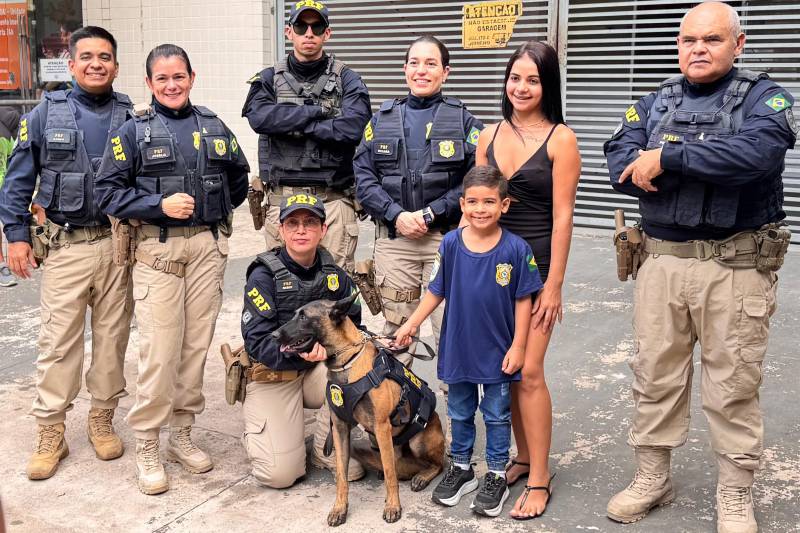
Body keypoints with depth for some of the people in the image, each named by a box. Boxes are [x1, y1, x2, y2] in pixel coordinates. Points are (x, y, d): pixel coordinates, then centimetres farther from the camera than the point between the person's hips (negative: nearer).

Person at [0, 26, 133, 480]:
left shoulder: (132, 118, 5)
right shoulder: (46, 114, 2)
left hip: (119, 244, 2)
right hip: (66, 246, -1)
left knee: (113, 336, 9)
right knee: (59, 340, 0)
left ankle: (103, 419, 24)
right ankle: (50, 433, 11)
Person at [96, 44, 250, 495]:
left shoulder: (214, 127, 10)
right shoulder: (134, 131, 1)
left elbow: (239, 179, 23)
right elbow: (109, 190, -3)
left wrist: (216, 211, 11)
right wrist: (160, 206, -14)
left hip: (208, 246, 3)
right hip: (157, 249, -3)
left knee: (197, 344, 7)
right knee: (160, 350, -6)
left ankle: (182, 433, 22)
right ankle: (147, 445, 8)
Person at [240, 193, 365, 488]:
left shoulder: (334, 274, -1)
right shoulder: (264, 275, -14)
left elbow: (351, 324, 4)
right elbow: (257, 342, -19)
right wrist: (297, 350, -37)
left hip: (320, 367, 4)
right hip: (272, 374, -4)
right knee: (280, 474, -15)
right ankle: (255, 431, 19)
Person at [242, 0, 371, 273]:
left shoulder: (347, 80, 5)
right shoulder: (270, 79, 11)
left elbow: (352, 128, -13)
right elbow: (259, 117, -10)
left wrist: (294, 124, -7)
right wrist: (318, 111, -9)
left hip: (333, 198, -1)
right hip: (282, 197, 2)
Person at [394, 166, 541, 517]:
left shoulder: (516, 249, -14)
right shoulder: (450, 245, -9)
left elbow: (523, 300, -8)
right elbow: (436, 292, 2)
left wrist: (518, 346, -8)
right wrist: (411, 324, 1)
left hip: (497, 352, -2)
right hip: (458, 349, 2)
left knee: (497, 416, 13)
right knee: (459, 414, 18)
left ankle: (496, 477, 28)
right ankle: (460, 469, 36)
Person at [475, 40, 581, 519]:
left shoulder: (561, 139, -7)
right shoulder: (489, 136, 8)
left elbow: (562, 216, -9)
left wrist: (554, 285, -11)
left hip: (536, 262, -5)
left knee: (528, 370, -6)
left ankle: (539, 478, 6)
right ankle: (524, 457, 26)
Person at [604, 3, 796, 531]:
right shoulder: (654, 104, 11)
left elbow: (757, 152, -22)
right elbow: (620, 166, -5)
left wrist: (668, 158, -18)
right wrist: (713, 168, -16)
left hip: (737, 267, -3)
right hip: (662, 261, 4)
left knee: (733, 385, 6)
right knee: (655, 375, 11)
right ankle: (653, 477, 28)